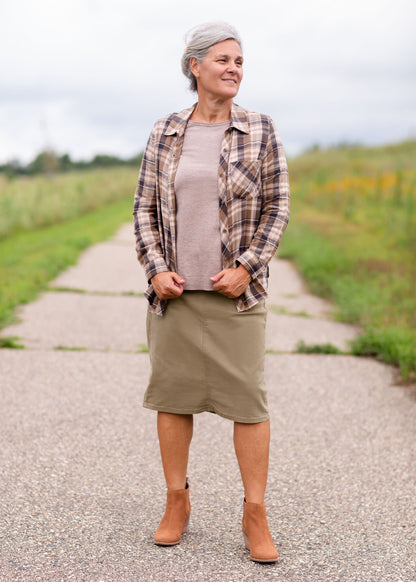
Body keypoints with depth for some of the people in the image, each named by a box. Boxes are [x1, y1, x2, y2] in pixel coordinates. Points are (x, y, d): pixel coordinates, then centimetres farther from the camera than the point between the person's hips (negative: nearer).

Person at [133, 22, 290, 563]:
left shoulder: (260, 131, 0)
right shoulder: (165, 133, 6)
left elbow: (277, 206, 0)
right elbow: (145, 206, 8)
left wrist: (247, 267, -10)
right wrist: (155, 269, -4)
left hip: (235, 291, -2)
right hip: (174, 291, 2)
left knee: (248, 398, -2)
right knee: (172, 393, 7)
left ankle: (255, 514, 10)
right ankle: (177, 503, 23)